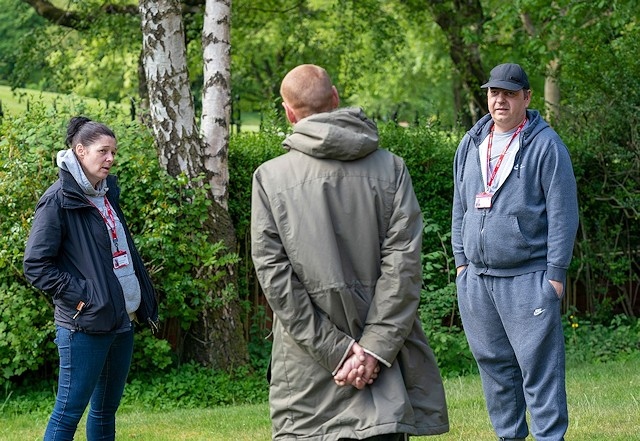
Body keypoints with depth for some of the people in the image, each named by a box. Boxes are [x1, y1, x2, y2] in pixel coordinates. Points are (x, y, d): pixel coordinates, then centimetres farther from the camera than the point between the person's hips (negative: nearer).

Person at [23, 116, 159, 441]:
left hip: (122, 322, 8)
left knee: (106, 408, 13)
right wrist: (80, 296, -17)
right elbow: (36, 265, -13)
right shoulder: (59, 201, -10)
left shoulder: (107, 195, 15)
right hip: (85, 326, -8)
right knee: (69, 411, -6)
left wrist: (146, 305, 16)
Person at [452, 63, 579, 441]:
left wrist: (556, 273, -11)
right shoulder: (471, 145, 12)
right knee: (494, 366, 10)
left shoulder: (545, 144, -6)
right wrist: (461, 260, 13)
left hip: (528, 279, -6)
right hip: (475, 278, 6)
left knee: (539, 367, -6)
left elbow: (563, 214, -8)